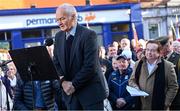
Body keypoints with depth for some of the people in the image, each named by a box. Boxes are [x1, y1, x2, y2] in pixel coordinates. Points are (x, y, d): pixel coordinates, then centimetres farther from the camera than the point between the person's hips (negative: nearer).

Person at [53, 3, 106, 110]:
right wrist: (63, 81, -5)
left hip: (91, 91, -5)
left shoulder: (88, 34, -13)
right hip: (70, 91, 6)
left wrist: (74, 84, -14)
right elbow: (56, 62, 12)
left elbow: (90, 65, -18)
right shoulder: (58, 36, 8)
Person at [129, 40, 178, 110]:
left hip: (159, 107, -3)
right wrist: (135, 88, -5)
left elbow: (173, 87, -4)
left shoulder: (168, 66, -6)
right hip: (140, 106, 4)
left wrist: (166, 104, -9)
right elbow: (132, 80, 16)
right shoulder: (138, 64, 8)